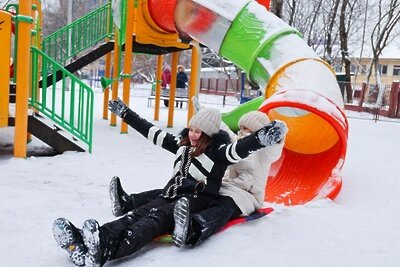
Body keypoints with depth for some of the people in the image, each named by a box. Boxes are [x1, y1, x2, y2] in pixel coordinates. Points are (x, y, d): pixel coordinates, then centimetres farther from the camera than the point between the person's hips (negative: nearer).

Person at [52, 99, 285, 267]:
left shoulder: (216, 148, -4)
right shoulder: (183, 142, 17)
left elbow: (237, 150, -25)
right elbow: (153, 133, 24)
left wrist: (260, 140, -47)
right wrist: (125, 113, 31)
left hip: (197, 201, -6)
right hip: (173, 195, 7)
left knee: (157, 217, -33)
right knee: (139, 213, -22)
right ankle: (86, 245, -46)